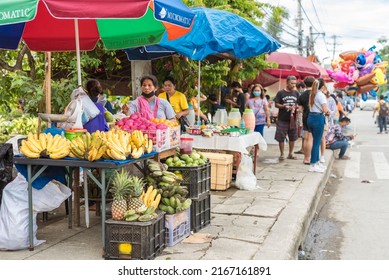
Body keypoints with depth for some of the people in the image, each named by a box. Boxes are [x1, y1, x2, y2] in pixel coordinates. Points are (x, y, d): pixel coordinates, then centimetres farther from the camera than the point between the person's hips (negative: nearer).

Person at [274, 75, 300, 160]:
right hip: (282, 119, -4)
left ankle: (290, 153, 25)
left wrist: (296, 107, -7)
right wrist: (285, 106, -20)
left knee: (292, 137, 11)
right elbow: (276, 104, -5)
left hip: (292, 119, 4)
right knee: (281, 138, 0)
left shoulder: (296, 93, 8)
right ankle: (282, 154, 12)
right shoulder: (281, 93, -4)